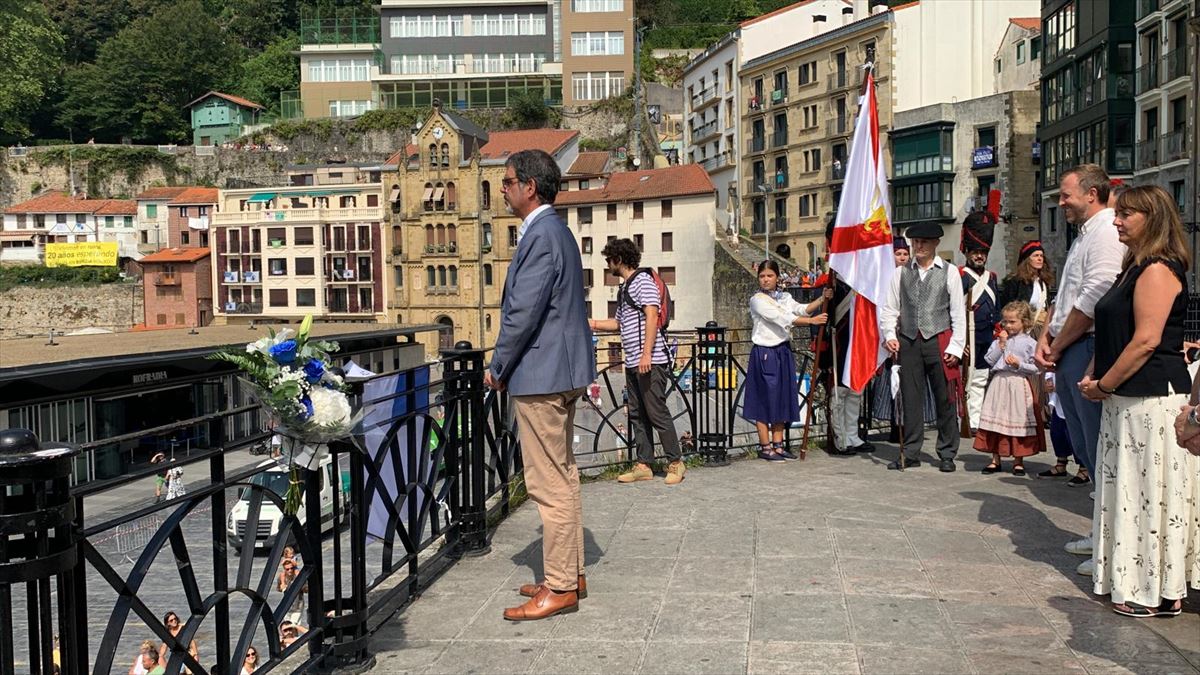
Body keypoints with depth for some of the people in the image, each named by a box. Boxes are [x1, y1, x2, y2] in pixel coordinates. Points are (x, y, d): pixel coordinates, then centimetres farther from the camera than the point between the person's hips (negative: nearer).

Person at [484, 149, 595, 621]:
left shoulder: (541, 235, -16)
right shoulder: (556, 230, 17)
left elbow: (524, 312, -21)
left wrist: (498, 368, -9)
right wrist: (506, 365, 19)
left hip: (541, 374, -11)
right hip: (561, 372, 11)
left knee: (550, 484, -5)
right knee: (562, 477, 16)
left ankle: (560, 588, 2)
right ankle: (569, 573, 25)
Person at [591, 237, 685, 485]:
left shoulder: (643, 280, -6)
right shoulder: (623, 288, 21)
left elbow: (651, 317, -16)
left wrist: (646, 354, -23)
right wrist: (592, 323, 26)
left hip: (650, 361, -9)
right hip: (632, 362, 9)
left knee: (657, 412, -7)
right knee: (637, 415, 9)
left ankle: (676, 462, 2)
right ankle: (643, 465, 13)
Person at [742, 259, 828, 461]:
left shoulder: (785, 297, 12)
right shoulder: (757, 300, -8)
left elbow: (801, 309, -4)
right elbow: (781, 317, -18)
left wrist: (822, 299, -18)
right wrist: (811, 320, -24)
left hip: (783, 352, 7)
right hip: (764, 353, -6)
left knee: (782, 398, 8)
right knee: (765, 399, -3)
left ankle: (778, 446, 15)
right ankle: (765, 447, 3)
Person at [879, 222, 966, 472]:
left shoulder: (949, 272, 4)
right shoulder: (901, 273, 10)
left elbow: (959, 312, 2)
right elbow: (889, 308, 10)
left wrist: (955, 346, -5)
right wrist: (889, 335, -6)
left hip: (939, 340, -2)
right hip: (909, 341, 2)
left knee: (945, 400, 2)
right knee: (910, 399, 5)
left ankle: (947, 455, 11)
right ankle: (910, 453, 13)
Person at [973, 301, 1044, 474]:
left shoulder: (1030, 343, -1)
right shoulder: (999, 340, 9)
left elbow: (1035, 368, -3)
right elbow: (989, 360, -1)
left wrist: (1019, 364, -17)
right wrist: (1001, 344, -6)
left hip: (1019, 384, -3)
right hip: (999, 383, 3)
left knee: (1018, 421, 2)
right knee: (996, 421, 6)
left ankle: (1018, 460, 13)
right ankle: (996, 459, 15)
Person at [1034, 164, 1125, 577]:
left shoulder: (1106, 233, -12)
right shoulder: (1083, 236, 21)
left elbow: (1092, 301, -20)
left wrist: (1056, 347, -11)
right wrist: (1045, 338, 7)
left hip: (1089, 351, -10)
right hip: (1067, 355, 10)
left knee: (1100, 450, -6)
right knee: (1085, 448, 15)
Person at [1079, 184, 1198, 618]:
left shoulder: (1158, 269, -13)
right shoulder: (1134, 268, 18)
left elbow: (1146, 340, -21)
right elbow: (1112, 335, 20)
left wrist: (1104, 385, -13)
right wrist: (1093, 377, 7)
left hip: (1152, 399, -10)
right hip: (1126, 398, 10)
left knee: (1150, 491, -3)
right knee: (1128, 489, 13)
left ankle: (1158, 593, 5)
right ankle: (1130, 582, 21)